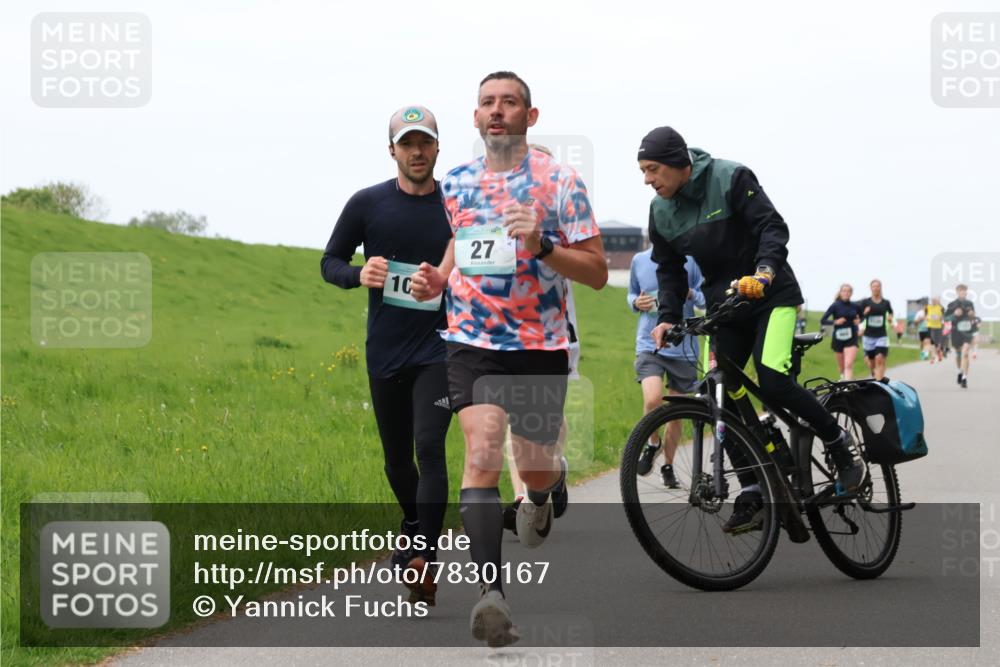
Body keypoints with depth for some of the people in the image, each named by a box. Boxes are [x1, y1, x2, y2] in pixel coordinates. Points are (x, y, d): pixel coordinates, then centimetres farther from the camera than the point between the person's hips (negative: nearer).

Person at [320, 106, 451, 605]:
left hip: (439, 350, -2)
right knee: (398, 460, 14)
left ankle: (424, 557, -22)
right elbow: (330, 262, 5)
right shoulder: (368, 204, -1)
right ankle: (414, 527, 42)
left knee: (429, 448, -19)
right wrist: (359, 275, -15)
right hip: (385, 353, 2)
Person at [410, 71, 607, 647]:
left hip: (541, 346, -1)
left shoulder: (560, 182, -4)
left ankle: (549, 481, 51)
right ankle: (492, 592, -27)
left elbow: (597, 271, -6)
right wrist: (436, 279, 4)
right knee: (482, 453, -20)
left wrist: (541, 245, -22)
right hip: (472, 342, 1)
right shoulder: (455, 183, 7)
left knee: (534, 469, 10)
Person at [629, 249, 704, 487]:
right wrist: (636, 303, -4)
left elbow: (707, 299, 2)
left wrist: (691, 294, -19)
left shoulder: (689, 260, -3)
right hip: (649, 344, 0)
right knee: (653, 400, -23)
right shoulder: (640, 260, 4)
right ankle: (652, 443, 6)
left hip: (683, 347, 0)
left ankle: (668, 467, 27)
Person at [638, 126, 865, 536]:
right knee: (721, 396, -4)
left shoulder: (730, 179, -15)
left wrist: (765, 269, -38)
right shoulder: (661, 211, 1)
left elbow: (772, 226, -20)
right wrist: (667, 316, -5)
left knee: (773, 382, -22)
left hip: (770, 295, -6)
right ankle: (751, 493, 2)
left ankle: (840, 444, 1)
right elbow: (669, 269, 10)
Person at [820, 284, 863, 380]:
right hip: (838, 338, 1)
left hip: (851, 339, -1)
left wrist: (859, 320, -3)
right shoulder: (835, 306, -7)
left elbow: (861, 316, 20)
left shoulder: (855, 306, -1)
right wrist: (835, 322, -24)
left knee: (849, 365, -18)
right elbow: (822, 321, -9)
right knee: (842, 366, 16)